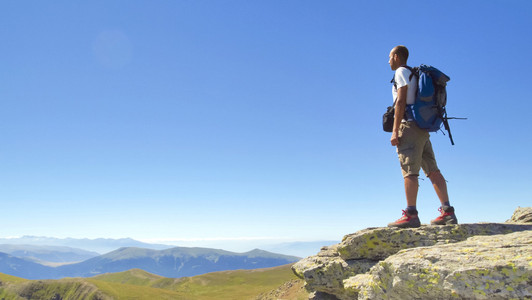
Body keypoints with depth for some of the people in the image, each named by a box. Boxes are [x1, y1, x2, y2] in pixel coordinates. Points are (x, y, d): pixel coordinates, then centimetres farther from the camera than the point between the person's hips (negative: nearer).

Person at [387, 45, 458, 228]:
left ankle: (411, 215, -17)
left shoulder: (401, 72, -1)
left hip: (409, 125, -9)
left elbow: (400, 102, -12)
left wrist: (395, 131, -16)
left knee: (409, 170, -13)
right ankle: (448, 212, -1)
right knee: (432, 170, 2)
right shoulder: (415, 75, 27)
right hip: (422, 129, 9)